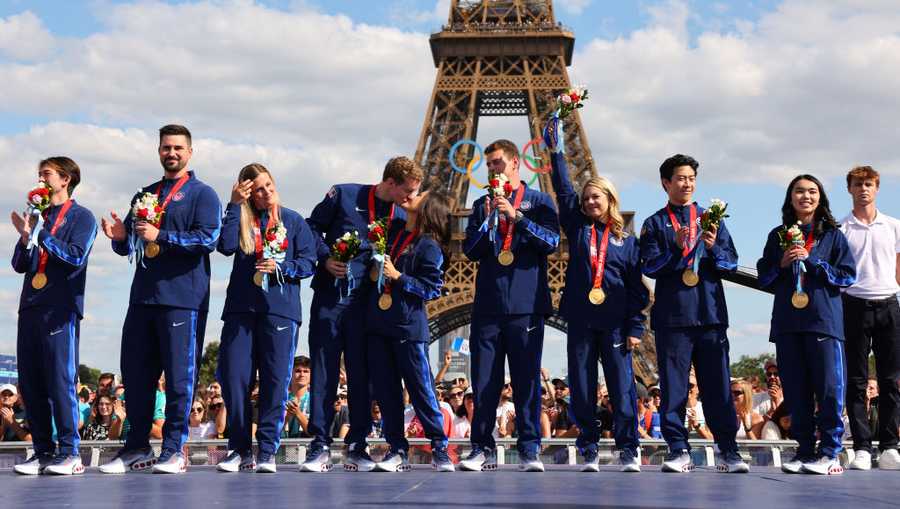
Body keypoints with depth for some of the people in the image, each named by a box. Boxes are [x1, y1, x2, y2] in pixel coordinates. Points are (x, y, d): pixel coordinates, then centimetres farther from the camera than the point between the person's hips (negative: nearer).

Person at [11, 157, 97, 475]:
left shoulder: (80, 217, 3)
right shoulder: (38, 216, 21)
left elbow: (76, 256, -12)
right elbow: (19, 265, 17)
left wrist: (41, 234, -8)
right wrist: (25, 237, 0)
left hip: (60, 309, -7)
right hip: (31, 306, 7)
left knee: (61, 381, -9)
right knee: (29, 383, 3)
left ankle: (69, 453, -6)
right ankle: (43, 451, 8)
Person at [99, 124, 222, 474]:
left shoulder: (201, 194, 3)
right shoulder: (145, 196, 22)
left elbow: (208, 238, -11)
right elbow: (128, 247, 23)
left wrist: (161, 236, -16)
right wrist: (119, 236, 0)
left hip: (182, 297, -6)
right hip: (143, 297, 6)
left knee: (179, 374, -4)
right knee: (135, 372, 6)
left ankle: (174, 450, 2)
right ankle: (137, 447, 15)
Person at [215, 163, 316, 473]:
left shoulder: (293, 221, 10)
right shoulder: (241, 218, 12)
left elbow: (308, 263, 6)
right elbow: (226, 246, -8)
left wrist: (281, 267, -11)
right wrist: (234, 205, -5)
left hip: (280, 309, -1)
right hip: (241, 308, 1)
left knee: (275, 381, -3)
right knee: (233, 378, -2)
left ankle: (267, 452, 4)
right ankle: (240, 450, 9)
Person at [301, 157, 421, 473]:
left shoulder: (401, 217, 8)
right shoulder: (343, 196, -1)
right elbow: (312, 227, 5)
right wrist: (325, 258, -8)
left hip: (366, 301, 2)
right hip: (330, 295, -2)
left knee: (361, 373, 2)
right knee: (323, 370, -1)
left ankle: (357, 446, 9)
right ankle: (320, 446, 3)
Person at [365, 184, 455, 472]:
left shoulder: (429, 246, -6)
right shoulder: (392, 233, 13)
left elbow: (433, 289, -10)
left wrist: (398, 276, -15)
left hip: (409, 327, -6)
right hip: (378, 323, 6)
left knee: (421, 389, -2)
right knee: (386, 390, 6)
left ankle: (440, 449, 8)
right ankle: (398, 451, 12)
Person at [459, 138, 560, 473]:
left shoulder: (539, 201, 9)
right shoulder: (482, 205, 17)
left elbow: (551, 241, -6)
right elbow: (470, 251, 8)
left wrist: (516, 216, -14)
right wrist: (488, 220, -7)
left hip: (525, 306, -3)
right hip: (487, 306, 3)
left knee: (527, 379, -2)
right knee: (484, 380, 1)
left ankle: (529, 450, 1)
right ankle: (483, 449, 6)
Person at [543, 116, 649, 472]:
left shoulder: (627, 240, 7)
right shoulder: (578, 227, 11)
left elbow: (637, 288, 4)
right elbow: (563, 191, 2)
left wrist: (635, 327, -3)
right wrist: (555, 151, -5)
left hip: (615, 323, -2)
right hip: (580, 321, 2)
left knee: (623, 388, -1)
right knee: (582, 389, 3)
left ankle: (628, 451, 5)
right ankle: (589, 452, 9)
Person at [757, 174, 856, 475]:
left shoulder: (832, 235, 7)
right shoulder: (778, 236, 14)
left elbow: (847, 275, 0)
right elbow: (764, 278, 15)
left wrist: (811, 261, -9)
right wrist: (782, 263, -4)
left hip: (824, 319, -3)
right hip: (788, 322, 3)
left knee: (829, 387, -7)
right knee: (795, 391, 3)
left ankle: (829, 453, -2)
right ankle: (804, 451, 10)